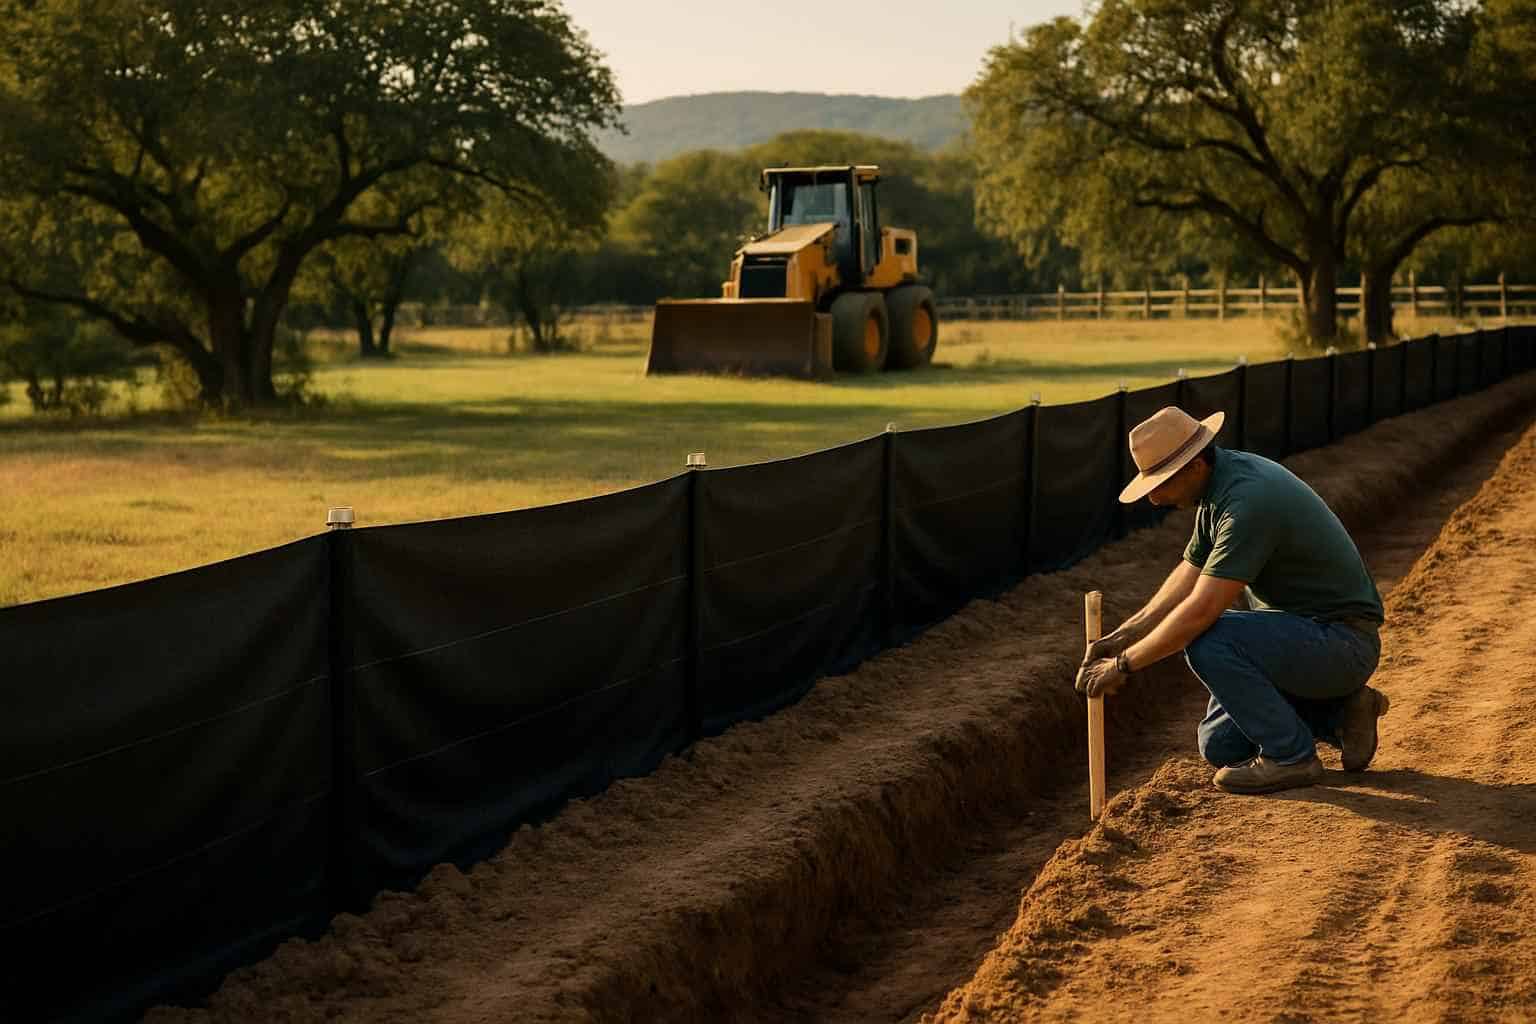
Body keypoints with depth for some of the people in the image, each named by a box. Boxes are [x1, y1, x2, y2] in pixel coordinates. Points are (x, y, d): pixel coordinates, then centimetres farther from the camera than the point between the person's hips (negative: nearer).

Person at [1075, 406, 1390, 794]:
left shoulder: (1248, 500, -29)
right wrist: (1124, 635, 4)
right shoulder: (1220, 479, 1)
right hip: (1300, 631, 10)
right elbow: (1191, 571, 12)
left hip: (1343, 644, -10)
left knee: (1208, 641, -29)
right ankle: (1338, 713, 18)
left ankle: (1291, 756, -12)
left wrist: (1124, 664, -21)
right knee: (1220, 746, 11)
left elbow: (1200, 610, -31)